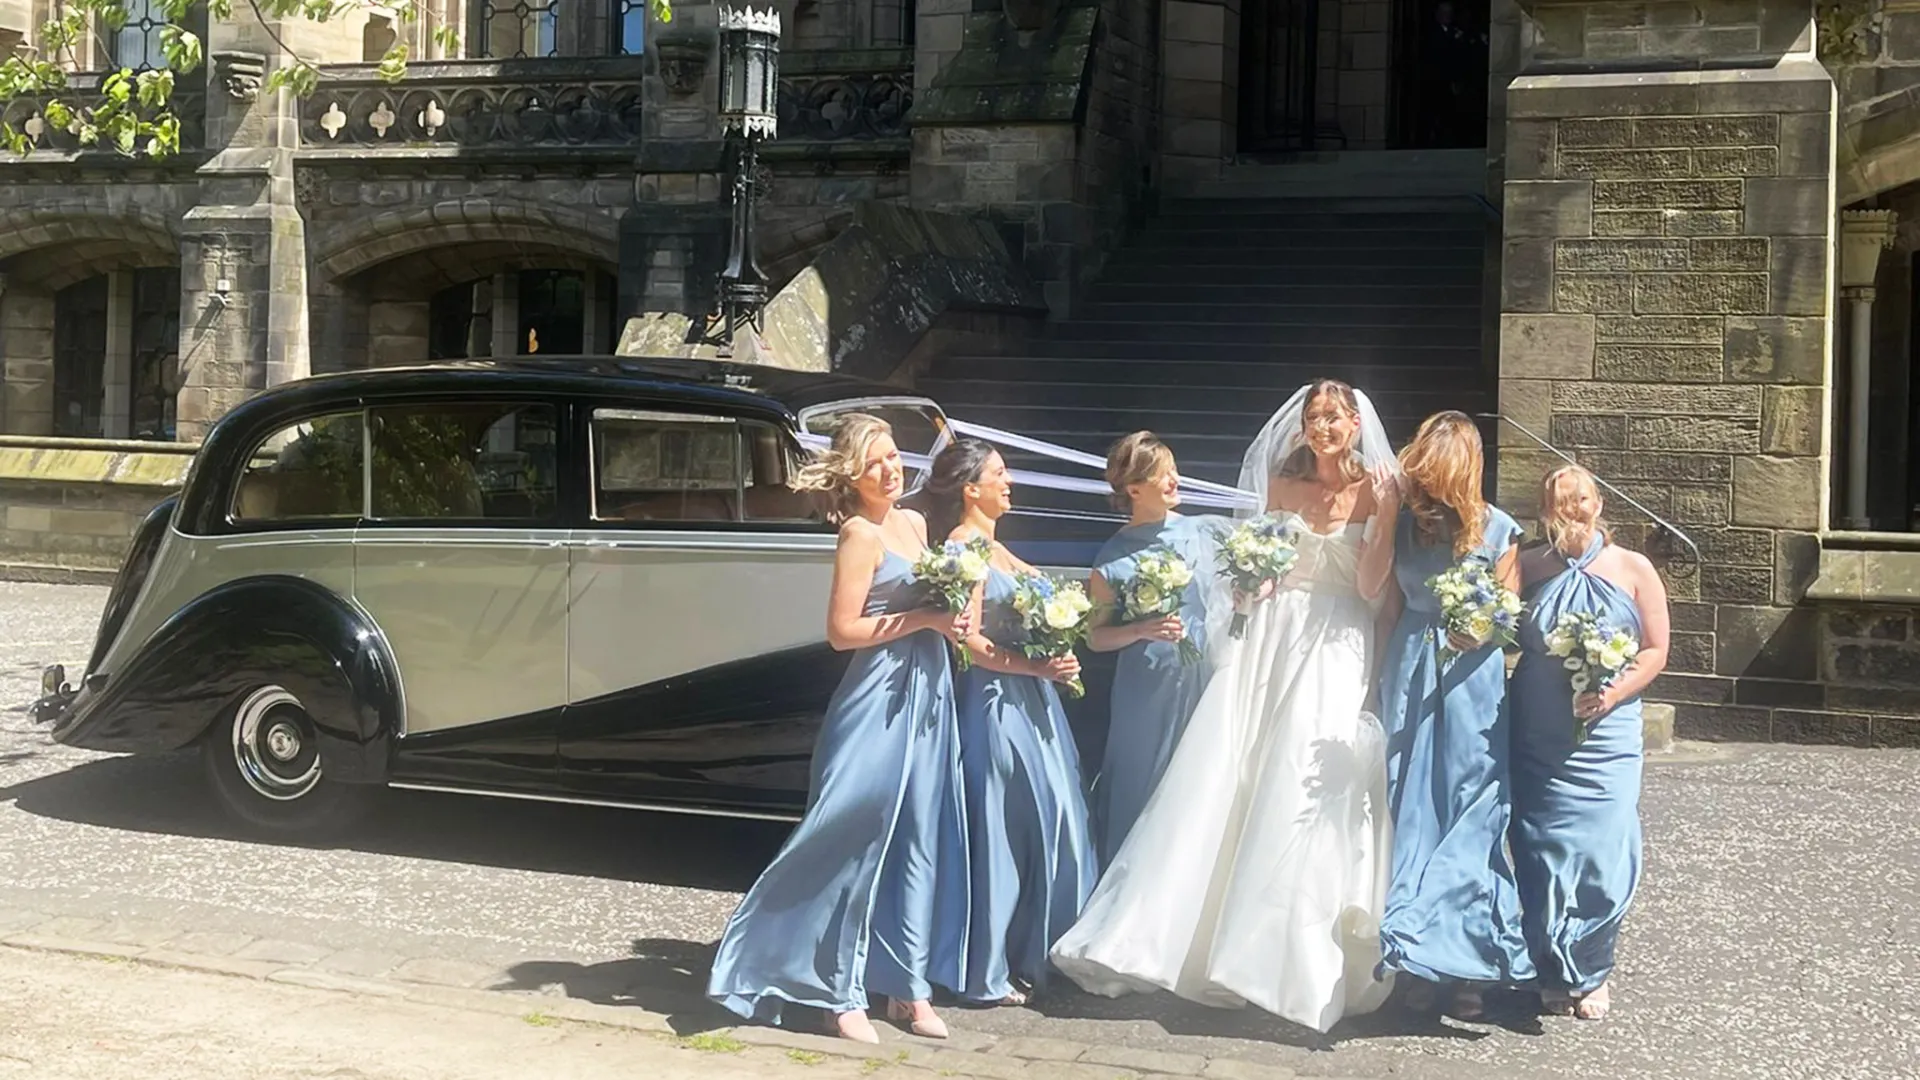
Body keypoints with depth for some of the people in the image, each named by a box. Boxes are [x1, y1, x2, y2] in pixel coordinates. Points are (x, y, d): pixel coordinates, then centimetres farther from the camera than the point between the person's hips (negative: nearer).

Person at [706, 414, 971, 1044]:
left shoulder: (914, 524, 13)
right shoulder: (859, 533, -11)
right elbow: (842, 631, -15)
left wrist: (955, 620, 5)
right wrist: (924, 619, -17)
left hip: (926, 697, 8)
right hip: (880, 701, -8)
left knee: (920, 843, 9)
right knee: (858, 839, -3)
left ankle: (908, 985, 17)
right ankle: (841, 992, 5)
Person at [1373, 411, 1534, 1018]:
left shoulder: (1498, 530, -4)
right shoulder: (1405, 526, 6)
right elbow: (1389, 610, 10)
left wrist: (1479, 632, -22)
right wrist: (1380, 681, 6)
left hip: (1472, 683, -3)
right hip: (1410, 677, 3)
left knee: (1469, 814, -2)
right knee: (1412, 812, 4)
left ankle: (1467, 965, 5)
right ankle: (1420, 963, 11)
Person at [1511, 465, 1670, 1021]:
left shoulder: (1633, 569, 1)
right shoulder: (1530, 567, 6)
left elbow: (1655, 650, 1)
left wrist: (1613, 693, -14)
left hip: (1604, 735, -1)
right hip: (1537, 738, 2)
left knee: (1602, 850, -3)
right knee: (1541, 850, 4)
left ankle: (1591, 974, 14)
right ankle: (1551, 971, 19)